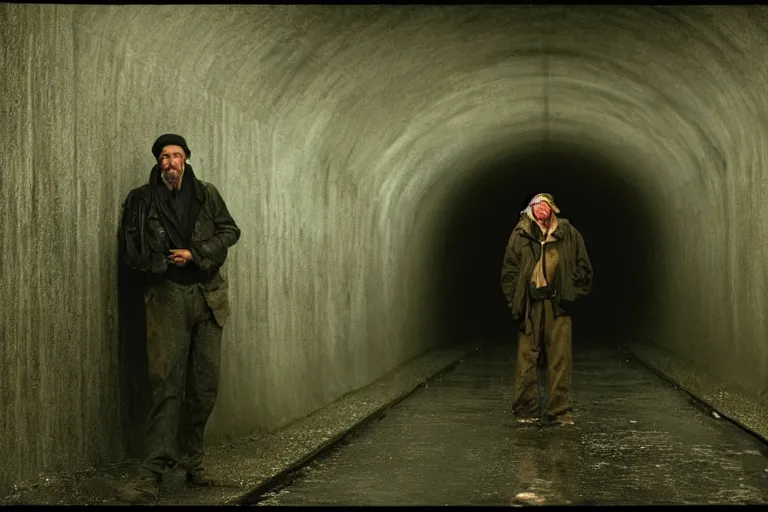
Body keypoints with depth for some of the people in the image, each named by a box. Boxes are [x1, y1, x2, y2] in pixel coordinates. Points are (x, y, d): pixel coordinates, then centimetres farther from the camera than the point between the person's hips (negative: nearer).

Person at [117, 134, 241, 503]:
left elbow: (230, 231, 6)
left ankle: (192, 461, 17)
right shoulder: (141, 199, 5)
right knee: (167, 382, -13)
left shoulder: (206, 194, 11)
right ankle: (152, 473, -14)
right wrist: (166, 261, -3)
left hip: (207, 295, 3)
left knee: (205, 383, 4)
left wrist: (195, 254, -7)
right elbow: (130, 251, 7)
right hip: (166, 295, -3)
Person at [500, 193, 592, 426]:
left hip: (558, 304, 0)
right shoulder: (520, 234, 8)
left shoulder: (569, 234, 8)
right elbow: (509, 271, 9)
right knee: (526, 358, 0)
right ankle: (526, 410, 8)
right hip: (530, 305, 0)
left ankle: (559, 411, 5)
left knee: (560, 360, -1)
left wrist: (571, 295, 5)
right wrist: (516, 301, 1)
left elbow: (583, 269, 13)